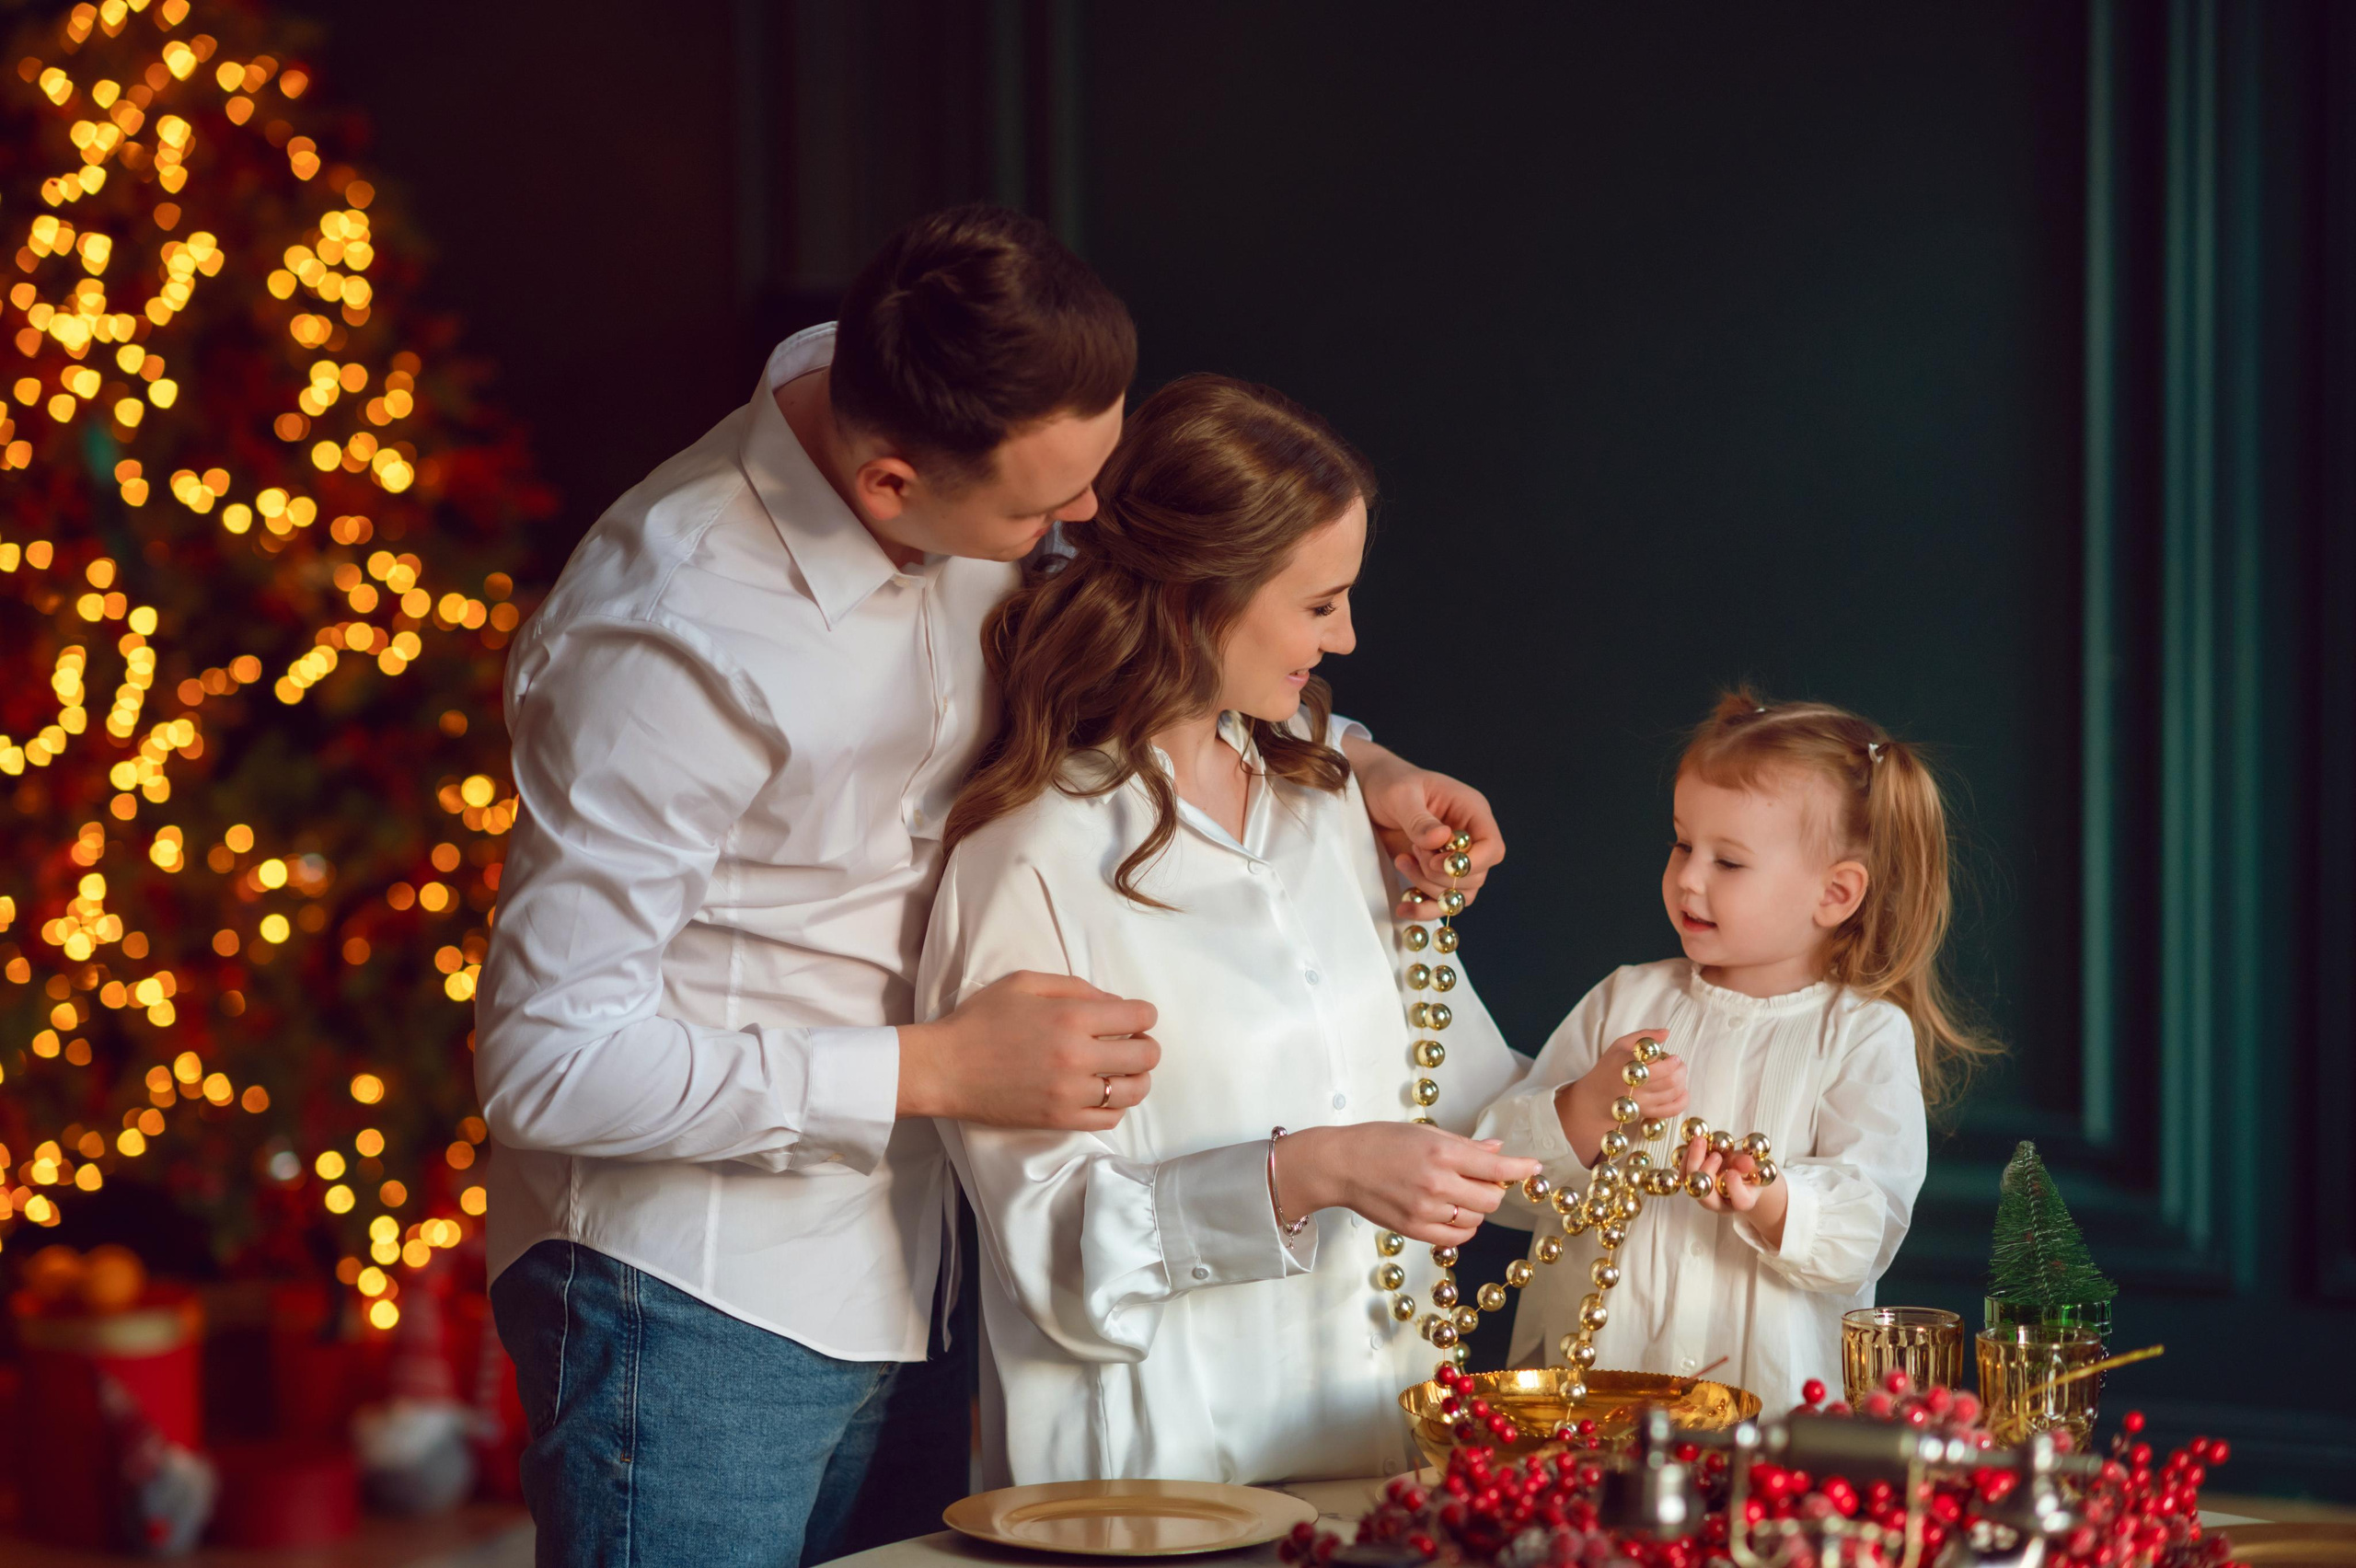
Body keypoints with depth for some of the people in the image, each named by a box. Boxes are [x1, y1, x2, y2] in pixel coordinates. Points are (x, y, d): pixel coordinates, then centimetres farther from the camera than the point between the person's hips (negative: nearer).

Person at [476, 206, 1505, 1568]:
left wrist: (1351, 762, 2)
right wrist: (942, 1071, -22)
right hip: (701, 1303, -7)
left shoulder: (981, 460, -4)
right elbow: (551, 1064, -22)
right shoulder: (669, 637, -25)